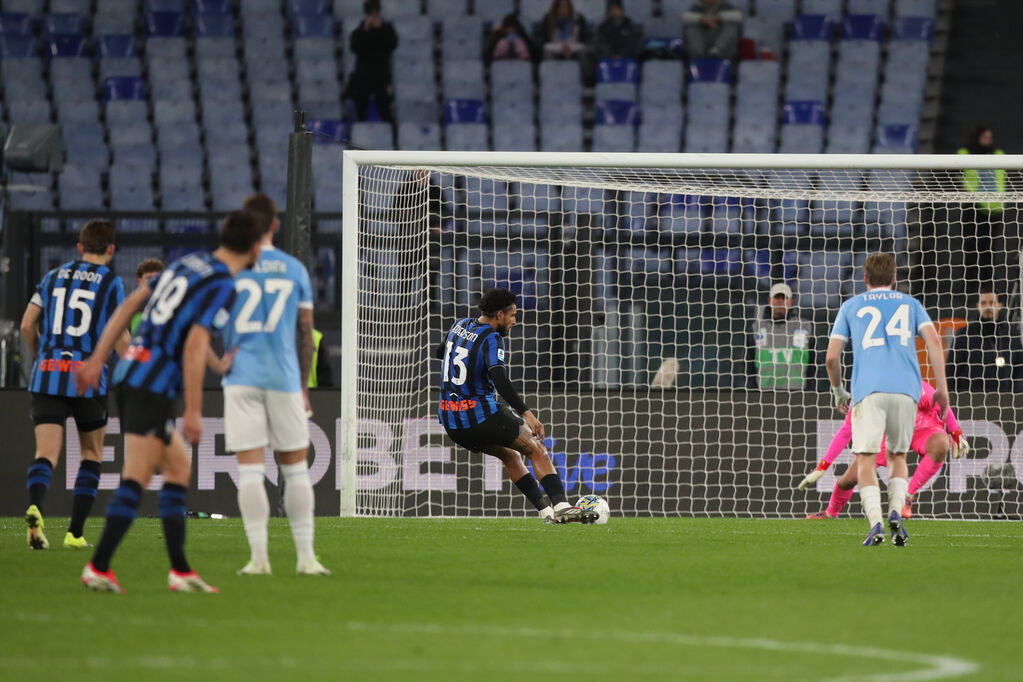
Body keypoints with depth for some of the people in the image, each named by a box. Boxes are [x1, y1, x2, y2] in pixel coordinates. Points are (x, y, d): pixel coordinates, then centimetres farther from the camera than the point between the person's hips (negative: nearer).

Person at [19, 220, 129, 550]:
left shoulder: (54, 276, 13)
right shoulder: (110, 283, 2)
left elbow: (27, 325, 12)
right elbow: (120, 337, -5)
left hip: (47, 374, 2)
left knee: (46, 453, -5)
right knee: (91, 454, 15)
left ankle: (35, 507, -35)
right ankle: (75, 532, 8)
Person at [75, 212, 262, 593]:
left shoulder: (189, 263, 14)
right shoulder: (223, 286, -10)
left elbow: (130, 303, 15)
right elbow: (194, 346, -19)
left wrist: (98, 359, 18)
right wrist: (194, 412, -16)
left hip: (130, 373, 9)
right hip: (154, 386, -9)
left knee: (178, 467, 15)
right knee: (136, 479, -8)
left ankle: (180, 570, 14)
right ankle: (98, 568, -12)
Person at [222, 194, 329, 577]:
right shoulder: (294, 269, 6)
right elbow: (306, 334, 10)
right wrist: (303, 386, 18)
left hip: (242, 377, -1)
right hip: (284, 378, 1)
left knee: (250, 469, -2)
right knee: (295, 467, 9)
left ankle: (258, 556, -7)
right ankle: (305, 556, 8)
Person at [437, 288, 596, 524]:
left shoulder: (459, 326, 10)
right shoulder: (491, 339, -13)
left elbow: (440, 352, 32)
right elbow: (500, 380, -27)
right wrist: (526, 413, -31)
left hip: (451, 422, 7)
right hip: (482, 415, -7)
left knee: (511, 456, 24)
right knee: (537, 449, 6)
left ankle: (546, 511, 19)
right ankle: (561, 505, -10)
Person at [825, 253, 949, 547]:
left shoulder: (851, 307, 17)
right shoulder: (910, 304, 20)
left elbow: (832, 357, 11)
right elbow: (933, 340, 4)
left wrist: (838, 391, 27)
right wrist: (942, 387, 4)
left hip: (869, 390, -2)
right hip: (906, 389, 2)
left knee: (866, 460, -2)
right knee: (897, 457, 18)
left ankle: (875, 523, -22)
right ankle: (896, 512, -6)